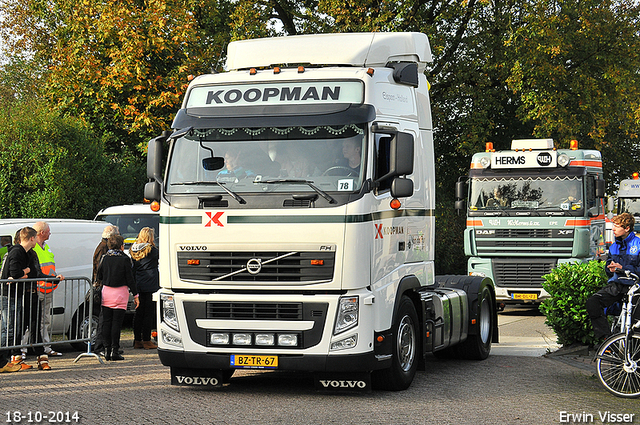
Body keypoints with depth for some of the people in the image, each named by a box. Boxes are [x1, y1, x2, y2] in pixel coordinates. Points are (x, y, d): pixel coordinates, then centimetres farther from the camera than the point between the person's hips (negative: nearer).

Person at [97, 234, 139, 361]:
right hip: (120, 293, -4)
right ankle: (115, 351, -3)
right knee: (117, 322, -2)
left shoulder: (104, 258, 3)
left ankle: (107, 350, 8)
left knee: (106, 322, 9)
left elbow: (99, 276, 9)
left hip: (106, 292, 4)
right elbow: (130, 279, -6)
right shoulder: (124, 259, -8)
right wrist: (135, 295, 1)